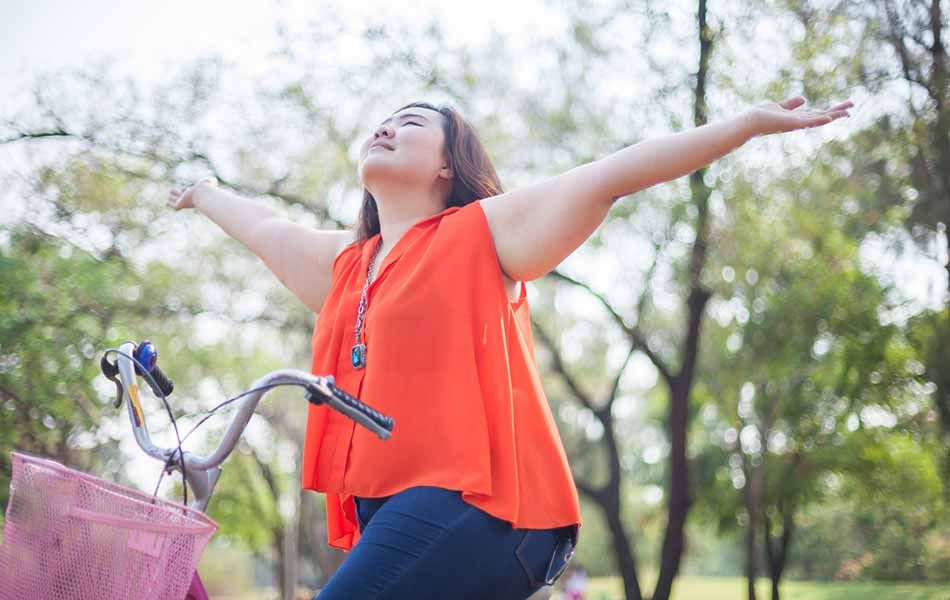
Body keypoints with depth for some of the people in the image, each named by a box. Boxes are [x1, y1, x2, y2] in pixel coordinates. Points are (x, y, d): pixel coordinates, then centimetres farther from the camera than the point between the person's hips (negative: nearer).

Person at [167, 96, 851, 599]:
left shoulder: (481, 232, 4)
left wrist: (747, 123, -5)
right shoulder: (347, 264, 21)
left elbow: (609, 176, -2)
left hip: (471, 505, -7)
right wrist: (204, 193, 57)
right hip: (391, 517, 7)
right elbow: (267, 228, 40)